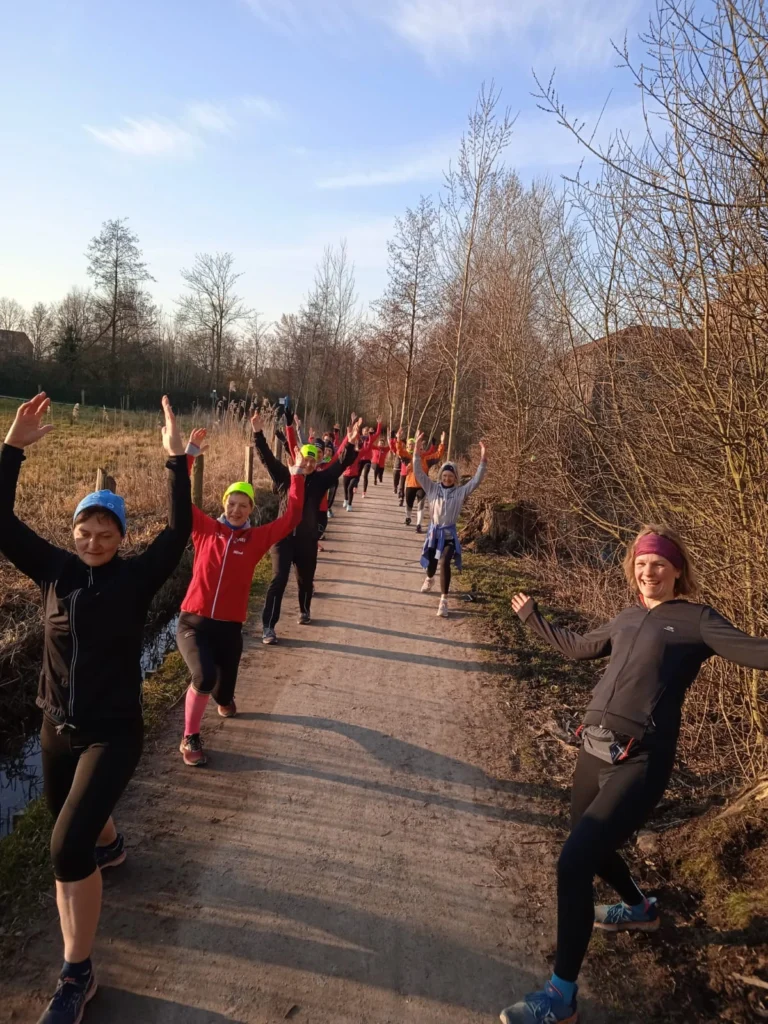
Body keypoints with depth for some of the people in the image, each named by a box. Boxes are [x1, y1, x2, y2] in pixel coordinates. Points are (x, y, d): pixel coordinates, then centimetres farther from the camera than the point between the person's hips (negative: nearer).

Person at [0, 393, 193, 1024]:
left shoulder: (136, 578, -11)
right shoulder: (56, 571, -3)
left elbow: (179, 534, -24)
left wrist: (177, 462, -29)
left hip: (115, 731, -5)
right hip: (57, 727, 5)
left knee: (68, 848, -15)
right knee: (72, 819, 27)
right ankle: (111, 847, 64)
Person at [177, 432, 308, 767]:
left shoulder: (257, 538, 3)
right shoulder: (206, 529, 1)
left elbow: (291, 518, 0)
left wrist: (297, 477, -2)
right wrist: (188, 456, -7)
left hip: (230, 627, 2)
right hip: (193, 622, -2)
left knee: (224, 690, 14)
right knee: (204, 677, -27)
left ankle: (224, 699, 56)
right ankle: (190, 739, -3)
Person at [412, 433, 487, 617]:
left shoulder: (460, 492, -2)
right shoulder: (432, 488, 1)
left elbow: (476, 480, -10)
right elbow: (419, 473, -7)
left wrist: (483, 460, -21)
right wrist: (417, 452, -19)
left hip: (449, 533, -2)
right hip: (434, 531, 2)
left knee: (445, 563, -21)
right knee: (431, 562, 17)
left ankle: (443, 601, -16)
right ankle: (429, 579, 56)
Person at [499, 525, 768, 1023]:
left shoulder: (697, 619, -3)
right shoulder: (627, 620, 15)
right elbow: (578, 646, 30)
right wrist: (533, 617, 39)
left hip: (639, 763, -7)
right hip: (595, 750, 7)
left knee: (573, 864, -13)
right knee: (593, 849, 25)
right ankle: (642, 909, 55)